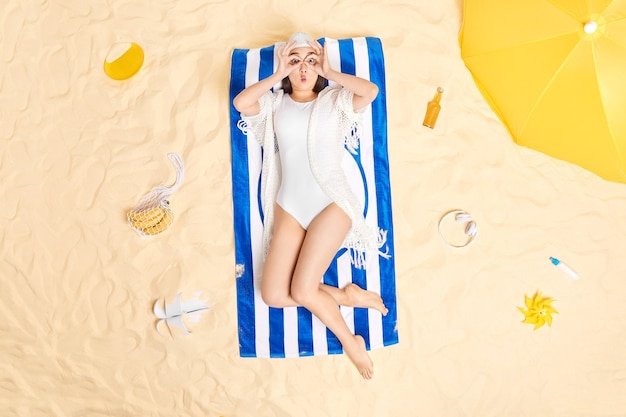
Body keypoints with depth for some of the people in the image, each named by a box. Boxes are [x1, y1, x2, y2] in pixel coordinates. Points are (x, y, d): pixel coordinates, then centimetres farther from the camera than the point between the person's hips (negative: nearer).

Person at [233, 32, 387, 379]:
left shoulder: (335, 100, 8)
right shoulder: (274, 104, 13)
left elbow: (371, 91, -11)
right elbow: (240, 102, -6)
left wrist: (330, 73, 1)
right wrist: (276, 76, 2)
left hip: (331, 204, -3)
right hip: (289, 207, 4)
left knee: (302, 291, -15)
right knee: (273, 294, -5)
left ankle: (350, 341, 11)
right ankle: (347, 296, 13)